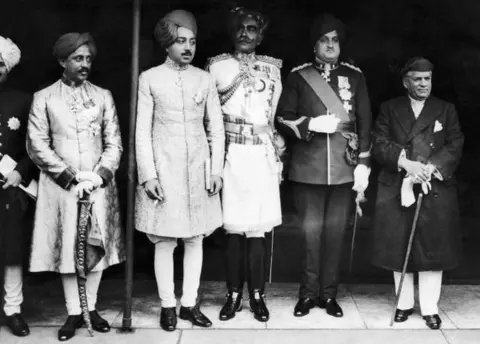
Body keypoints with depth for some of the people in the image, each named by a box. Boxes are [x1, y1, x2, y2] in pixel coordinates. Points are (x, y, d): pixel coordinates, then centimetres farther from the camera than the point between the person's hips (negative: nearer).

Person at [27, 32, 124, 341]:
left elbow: (114, 142, 6)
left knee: (97, 246, 4)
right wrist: (72, 177, -10)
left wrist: (98, 176, -10)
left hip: (99, 186, 2)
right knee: (66, 248, 1)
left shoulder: (103, 96, 9)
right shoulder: (44, 98, 3)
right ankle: (74, 313, 11)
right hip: (61, 187, -2)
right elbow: (37, 145, -2)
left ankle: (92, 308, 17)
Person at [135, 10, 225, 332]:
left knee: (195, 239, 7)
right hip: (163, 170, -2)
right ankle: (168, 305, 15)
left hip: (198, 170, 2)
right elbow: (142, 131, -2)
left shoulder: (205, 79, 6)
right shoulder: (150, 79, -1)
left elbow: (216, 128, 8)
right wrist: (148, 175, -9)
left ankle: (190, 303, 18)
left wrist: (216, 170, 1)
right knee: (164, 241, 2)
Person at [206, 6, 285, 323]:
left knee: (257, 230, 0)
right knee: (234, 229, 1)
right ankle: (234, 294, 13)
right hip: (231, 155, 0)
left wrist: (277, 153, 10)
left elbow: (275, 115, 13)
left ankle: (257, 295, 11)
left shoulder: (271, 68, 10)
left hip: (260, 156, 1)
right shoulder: (217, 65, 6)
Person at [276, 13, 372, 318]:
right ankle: (308, 293, 16)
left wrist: (364, 164, 0)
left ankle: (329, 293, 17)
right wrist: (311, 124, -13)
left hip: (344, 167, 1)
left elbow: (365, 122, 7)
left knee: (336, 231, 5)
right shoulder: (299, 76, 5)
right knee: (311, 231, 2)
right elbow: (284, 119, 4)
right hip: (308, 167, -1)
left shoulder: (355, 76, 8)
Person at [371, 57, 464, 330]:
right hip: (397, 190, 0)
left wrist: (430, 168, -15)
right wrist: (406, 163, -17)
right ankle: (405, 304, 17)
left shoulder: (446, 110, 10)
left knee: (433, 248, -1)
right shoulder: (390, 109, 9)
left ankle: (430, 308, 8)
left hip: (436, 190, 0)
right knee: (399, 249, 4)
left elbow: (455, 146, 1)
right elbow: (380, 145, -1)